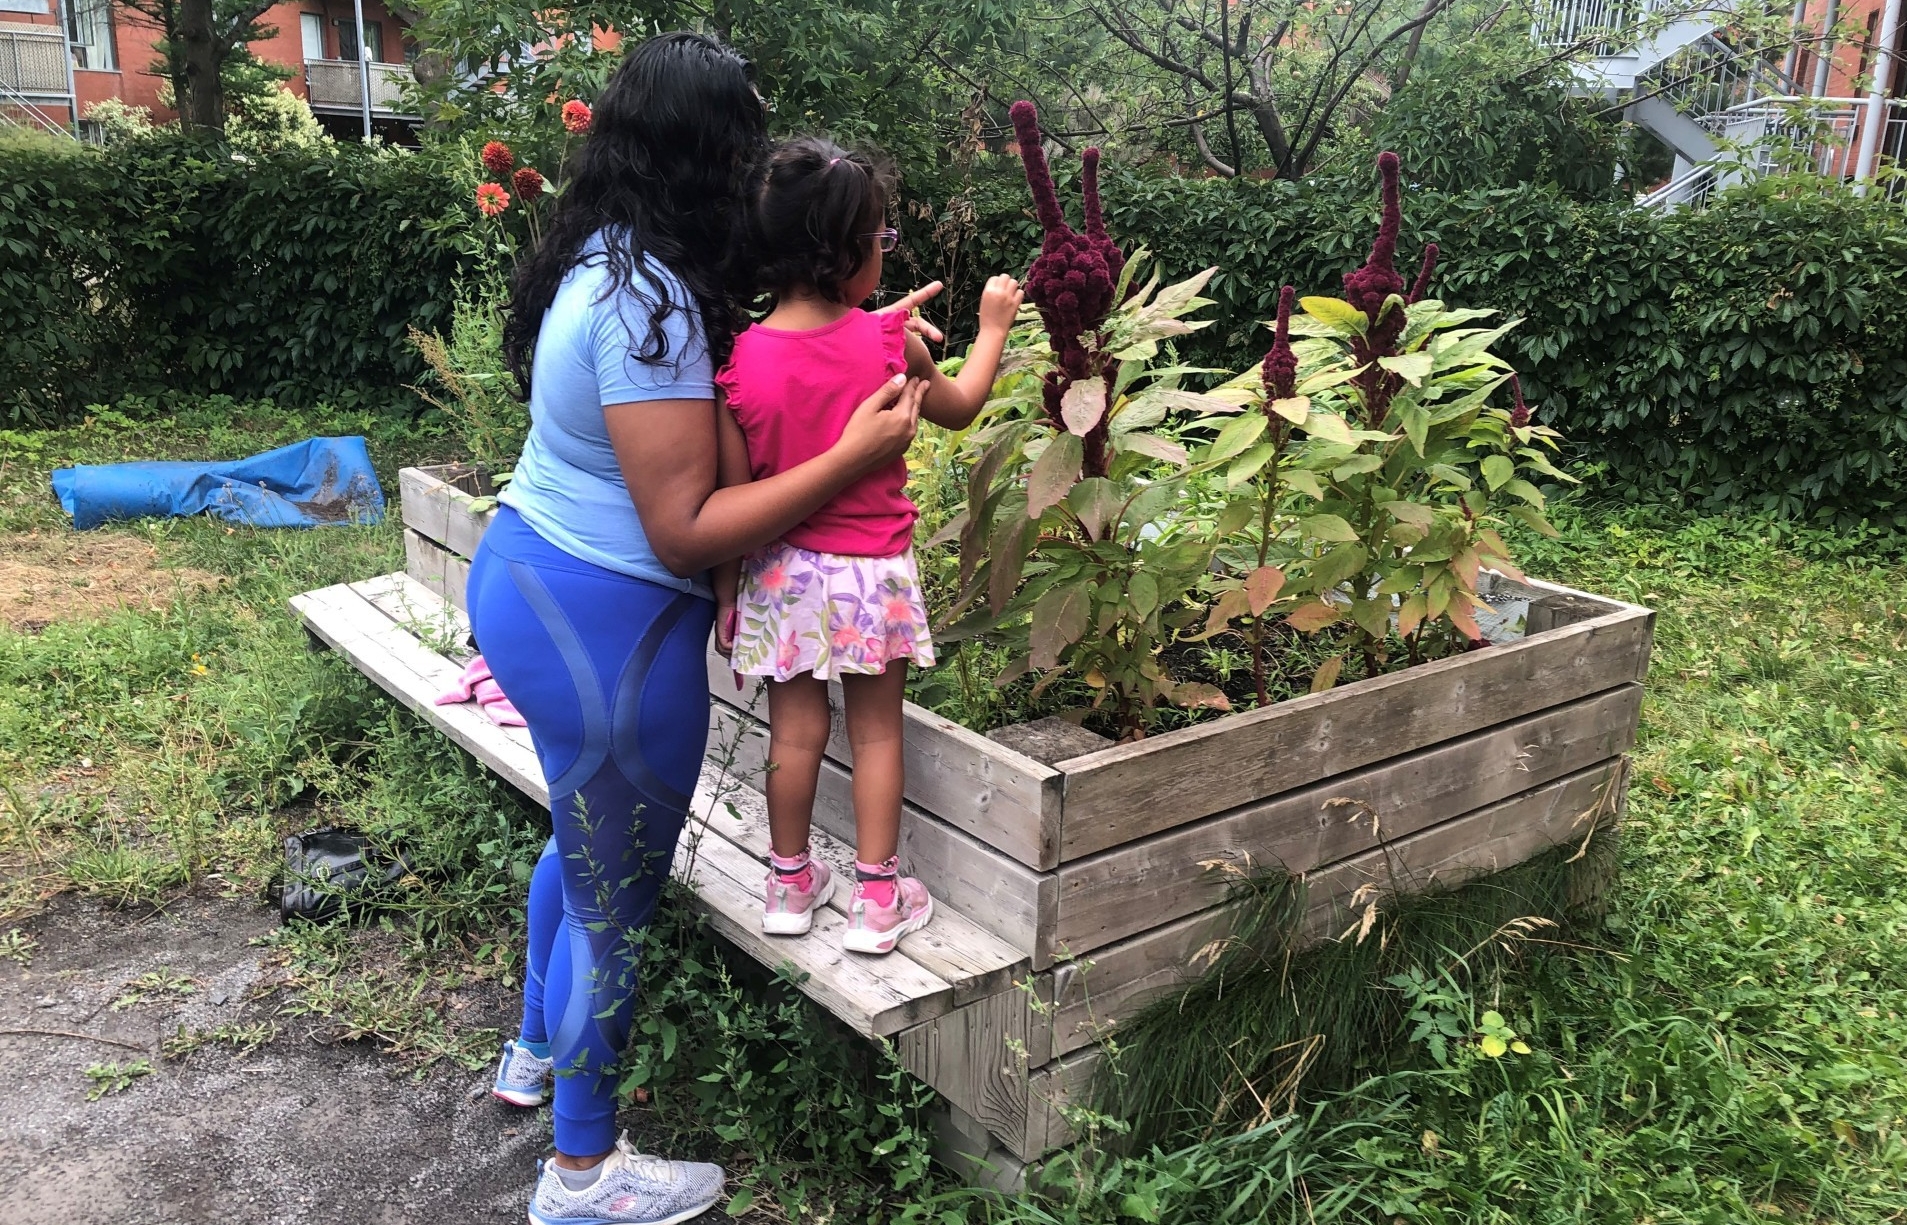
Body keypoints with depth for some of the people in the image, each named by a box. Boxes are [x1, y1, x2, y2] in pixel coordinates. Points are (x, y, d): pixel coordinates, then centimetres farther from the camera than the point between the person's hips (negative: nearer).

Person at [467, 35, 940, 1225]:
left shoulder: (605, 264, 4)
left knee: (585, 841, 30)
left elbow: (722, 369, 12)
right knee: (616, 898, 8)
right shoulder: (651, 306, -25)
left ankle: (539, 1052, 52)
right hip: (604, 630, -10)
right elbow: (685, 532, -26)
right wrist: (852, 458, -24)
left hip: (525, 580, 10)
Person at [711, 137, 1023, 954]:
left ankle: (789, 885, 28)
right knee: (876, 731, 11)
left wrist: (727, 595, 5)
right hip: (872, 571, -1)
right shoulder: (888, 343, -13)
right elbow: (960, 407, 8)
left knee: (795, 729, 14)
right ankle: (877, 899, 19)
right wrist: (993, 326, 23)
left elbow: (730, 497, -7)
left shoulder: (737, 360, -11)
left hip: (781, 575, 2)